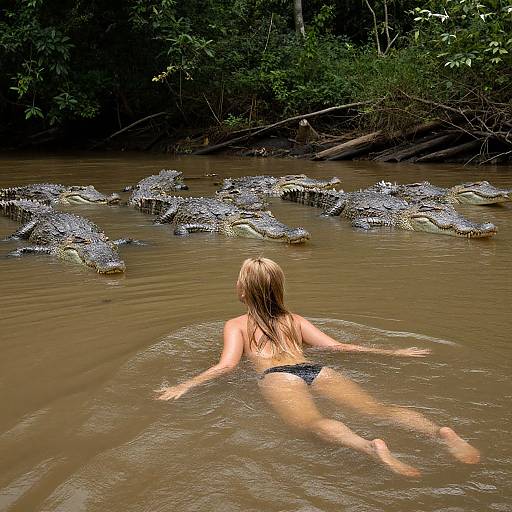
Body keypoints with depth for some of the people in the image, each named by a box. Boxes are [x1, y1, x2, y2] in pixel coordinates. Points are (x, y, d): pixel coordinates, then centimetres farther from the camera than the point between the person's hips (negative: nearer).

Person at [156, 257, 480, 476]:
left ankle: (371, 447, -62)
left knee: (311, 422, -31)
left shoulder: (236, 326, 22)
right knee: (378, 408, -13)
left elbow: (227, 365, 4)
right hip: (317, 371, 4)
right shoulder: (295, 320, 31)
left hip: (278, 378, -4)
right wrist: (393, 353, 24)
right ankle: (440, 432, -40)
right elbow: (336, 346, 21)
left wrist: (185, 386, 2)